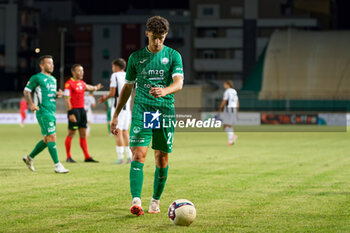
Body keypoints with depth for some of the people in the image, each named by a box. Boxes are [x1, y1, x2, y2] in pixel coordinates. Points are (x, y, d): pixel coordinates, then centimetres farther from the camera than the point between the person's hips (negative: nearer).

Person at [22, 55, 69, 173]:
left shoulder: (53, 79, 19)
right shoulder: (36, 78, -4)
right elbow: (26, 91, 0)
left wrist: (58, 94, 6)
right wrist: (31, 104, -12)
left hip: (52, 112, 9)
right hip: (43, 112, -9)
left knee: (47, 140, 12)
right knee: (52, 138, -12)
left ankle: (29, 158, 28)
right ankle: (57, 166, -12)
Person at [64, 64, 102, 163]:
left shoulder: (81, 82, 13)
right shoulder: (69, 83, -12)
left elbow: (87, 87, 39)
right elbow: (67, 99, -16)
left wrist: (95, 88, 55)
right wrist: (70, 113, -21)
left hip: (82, 110, 8)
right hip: (74, 110, -8)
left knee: (83, 134, 8)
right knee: (71, 133, -3)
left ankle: (87, 157, 10)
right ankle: (68, 157, 4)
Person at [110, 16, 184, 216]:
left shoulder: (173, 56, 3)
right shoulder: (136, 57, 8)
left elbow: (179, 83, -11)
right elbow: (128, 87, 16)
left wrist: (164, 91, -33)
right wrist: (116, 115, 14)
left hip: (166, 111, 0)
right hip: (142, 110, 0)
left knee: (162, 159, 5)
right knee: (139, 154, -14)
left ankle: (156, 201, 20)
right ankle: (136, 202, -21)